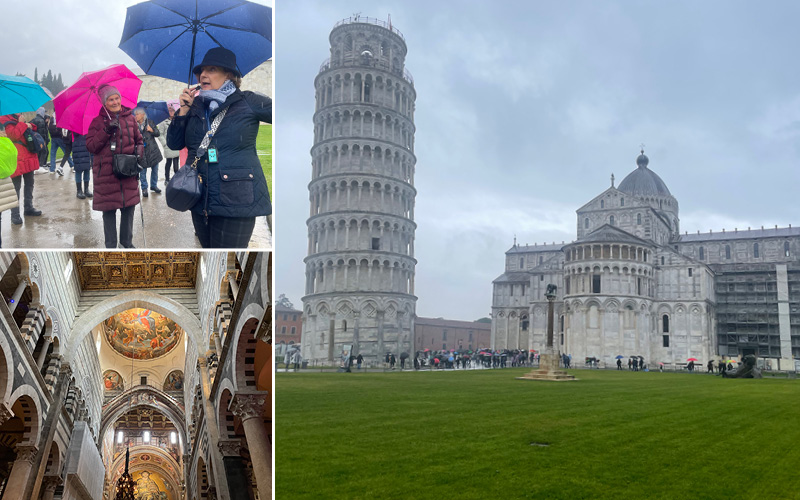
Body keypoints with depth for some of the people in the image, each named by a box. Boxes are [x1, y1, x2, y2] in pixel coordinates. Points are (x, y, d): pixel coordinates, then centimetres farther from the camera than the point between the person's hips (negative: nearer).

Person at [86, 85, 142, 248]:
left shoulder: (130, 118, 11)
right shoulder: (98, 121, 2)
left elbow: (138, 139, 22)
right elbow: (90, 146, -4)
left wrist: (138, 151, 0)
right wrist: (107, 131, -14)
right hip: (106, 173, -3)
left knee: (129, 207, 7)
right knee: (109, 210, 1)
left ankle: (127, 241, 23)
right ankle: (110, 245, 12)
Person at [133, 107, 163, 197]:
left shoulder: (150, 122, 4)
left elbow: (158, 133, 6)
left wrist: (152, 130, -12)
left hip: (153, 150, 2)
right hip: (142, 151, -2)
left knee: (155, 169, 10)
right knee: (142, 171, 1)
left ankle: (154, 185, 26)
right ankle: (144, 188, 12)